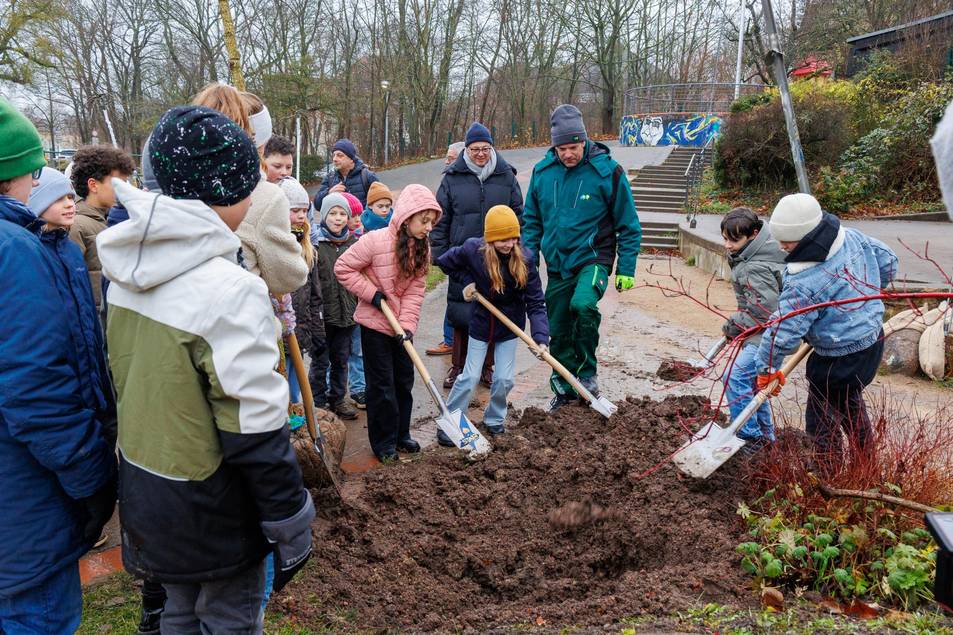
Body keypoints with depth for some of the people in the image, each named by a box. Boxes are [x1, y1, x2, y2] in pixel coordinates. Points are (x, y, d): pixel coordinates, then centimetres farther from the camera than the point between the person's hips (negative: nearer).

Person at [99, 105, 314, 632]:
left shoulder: (126, 272, -1)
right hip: (211, 510, -7)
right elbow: (256, 430, -24)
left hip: (141, 486, 8)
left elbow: (135, 379, 10)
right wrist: (291, 524, -13)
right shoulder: (229, 289, -26)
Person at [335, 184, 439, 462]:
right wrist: (372, 293, -20)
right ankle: (383, 442, 17)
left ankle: (401, 434, 32)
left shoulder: (422, 247, -4)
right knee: (382, 385, 3)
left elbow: (415, 290, -6)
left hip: (402, 325, 6)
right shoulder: (376, 241, -22)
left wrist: (408, 325, -16)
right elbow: (343, 268, -15)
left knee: (404, 381, 15)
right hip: (375, 323, -6)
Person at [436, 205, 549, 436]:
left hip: (510, 326, 1)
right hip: (481, 323, 0)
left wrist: (541, 337, -31)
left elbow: (536, 303, -21)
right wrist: (467, 280, -12)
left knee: (504, 379, 4)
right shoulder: (472, 250, -20)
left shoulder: (524, 261, -21)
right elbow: (445, 262, 0)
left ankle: (494, 420, 29)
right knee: (470, 377, 3)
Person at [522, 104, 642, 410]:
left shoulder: (607, 171, -10)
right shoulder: (542, 172, 1)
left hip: (593, 259, -4)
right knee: (558, 332, 10)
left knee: (583, 304, -32)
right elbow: (532, 221, 11)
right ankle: (564, 388, 30)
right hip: (557, 264, 4)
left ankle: (587, 370, -11)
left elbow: (628, 225, -4)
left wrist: (626, 269, -6)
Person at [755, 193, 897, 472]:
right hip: (874, 341, 9)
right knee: (851, 402, 31)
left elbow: (783, 330, -28)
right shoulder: (851, 237, -8)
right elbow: (887, 262, 9)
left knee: (822, 422, 8)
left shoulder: (804, 282, -32)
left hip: (839, 360, -9)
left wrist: (767, 368, -15)